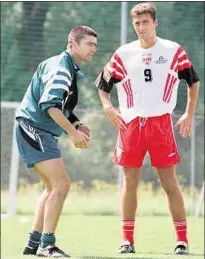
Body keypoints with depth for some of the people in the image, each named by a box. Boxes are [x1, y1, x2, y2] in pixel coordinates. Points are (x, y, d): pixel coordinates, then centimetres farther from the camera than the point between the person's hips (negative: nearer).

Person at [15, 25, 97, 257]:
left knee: (53, 188, 19)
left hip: (41, 132, 11)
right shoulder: (60, 67, -16)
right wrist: (73, 132, -25)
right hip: (32, 128, -11)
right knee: (61, 184, -17)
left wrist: (76, 124, 8)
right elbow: (49, 104, -27)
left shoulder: (72, 70, 17)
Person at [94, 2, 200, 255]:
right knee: (129, 182, 2)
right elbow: (102, 84, 12)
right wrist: (108, 107, -6)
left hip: (161, 123, -1)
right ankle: (127, 240, 7)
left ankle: (182, 239, 2)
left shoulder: (174, 51, 3)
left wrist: (189, 114, 6)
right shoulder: (123, 54, 5)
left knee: (169, 181, -2)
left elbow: (193, 81, 13)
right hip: (130, 124, 1)